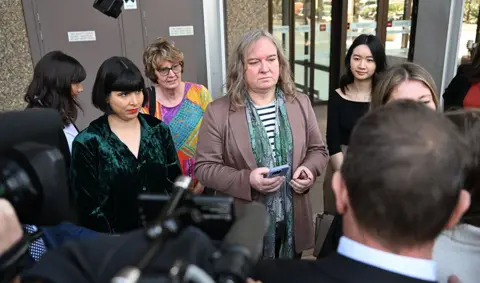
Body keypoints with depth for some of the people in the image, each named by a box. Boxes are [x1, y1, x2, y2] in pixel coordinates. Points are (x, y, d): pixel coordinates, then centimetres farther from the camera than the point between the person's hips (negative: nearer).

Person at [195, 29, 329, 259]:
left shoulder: (300, 104, 2)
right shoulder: (218, 111, -9)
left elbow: (318, 150, 10)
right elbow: (204, 167, -9)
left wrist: (309, 169, -13)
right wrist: (246, 180, -23)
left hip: (293, 222, 3)